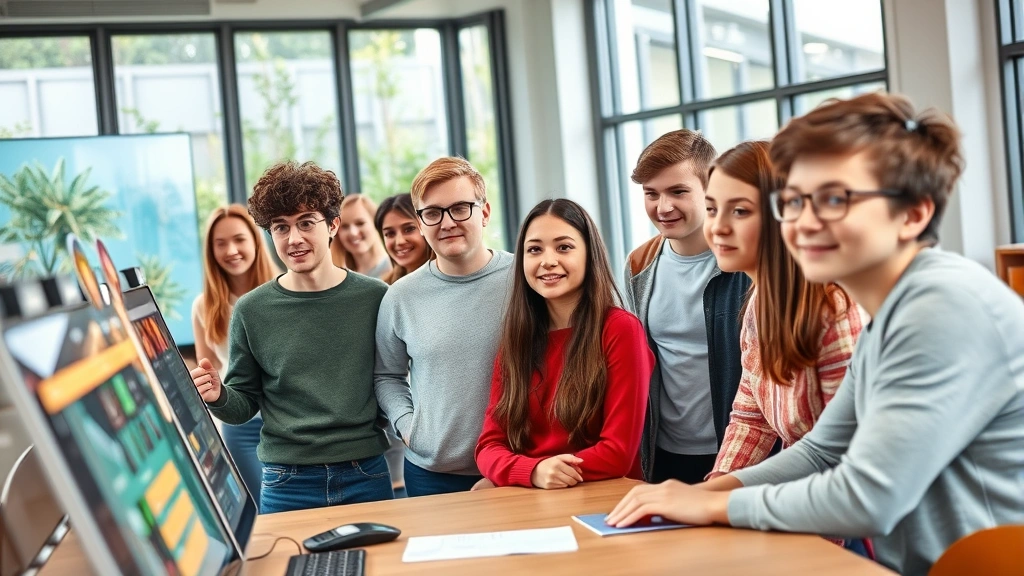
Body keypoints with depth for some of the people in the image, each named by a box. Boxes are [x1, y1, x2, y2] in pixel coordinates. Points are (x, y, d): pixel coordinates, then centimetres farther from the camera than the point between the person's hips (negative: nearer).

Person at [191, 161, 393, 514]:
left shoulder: (375, 298, -1)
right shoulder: (252, 310, -1)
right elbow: (245, 404, 5)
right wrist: (219, 397, -14)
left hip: (367, 476, 1)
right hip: (287, 485, 0)